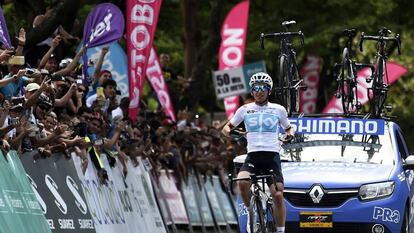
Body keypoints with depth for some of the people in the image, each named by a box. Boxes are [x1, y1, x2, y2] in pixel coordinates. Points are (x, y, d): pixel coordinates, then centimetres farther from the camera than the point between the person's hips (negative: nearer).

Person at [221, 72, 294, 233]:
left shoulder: (278, 109, 11)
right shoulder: (245, 110, 12)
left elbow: (288, 128, 24)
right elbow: (227, 128, 18)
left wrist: (291, 134, 0)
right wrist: (230, 132, -6)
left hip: (272, 155, 0)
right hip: (253, 156, 0)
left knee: (278, 195, -12)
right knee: (242, 182, -29)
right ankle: (251, 212, -3)